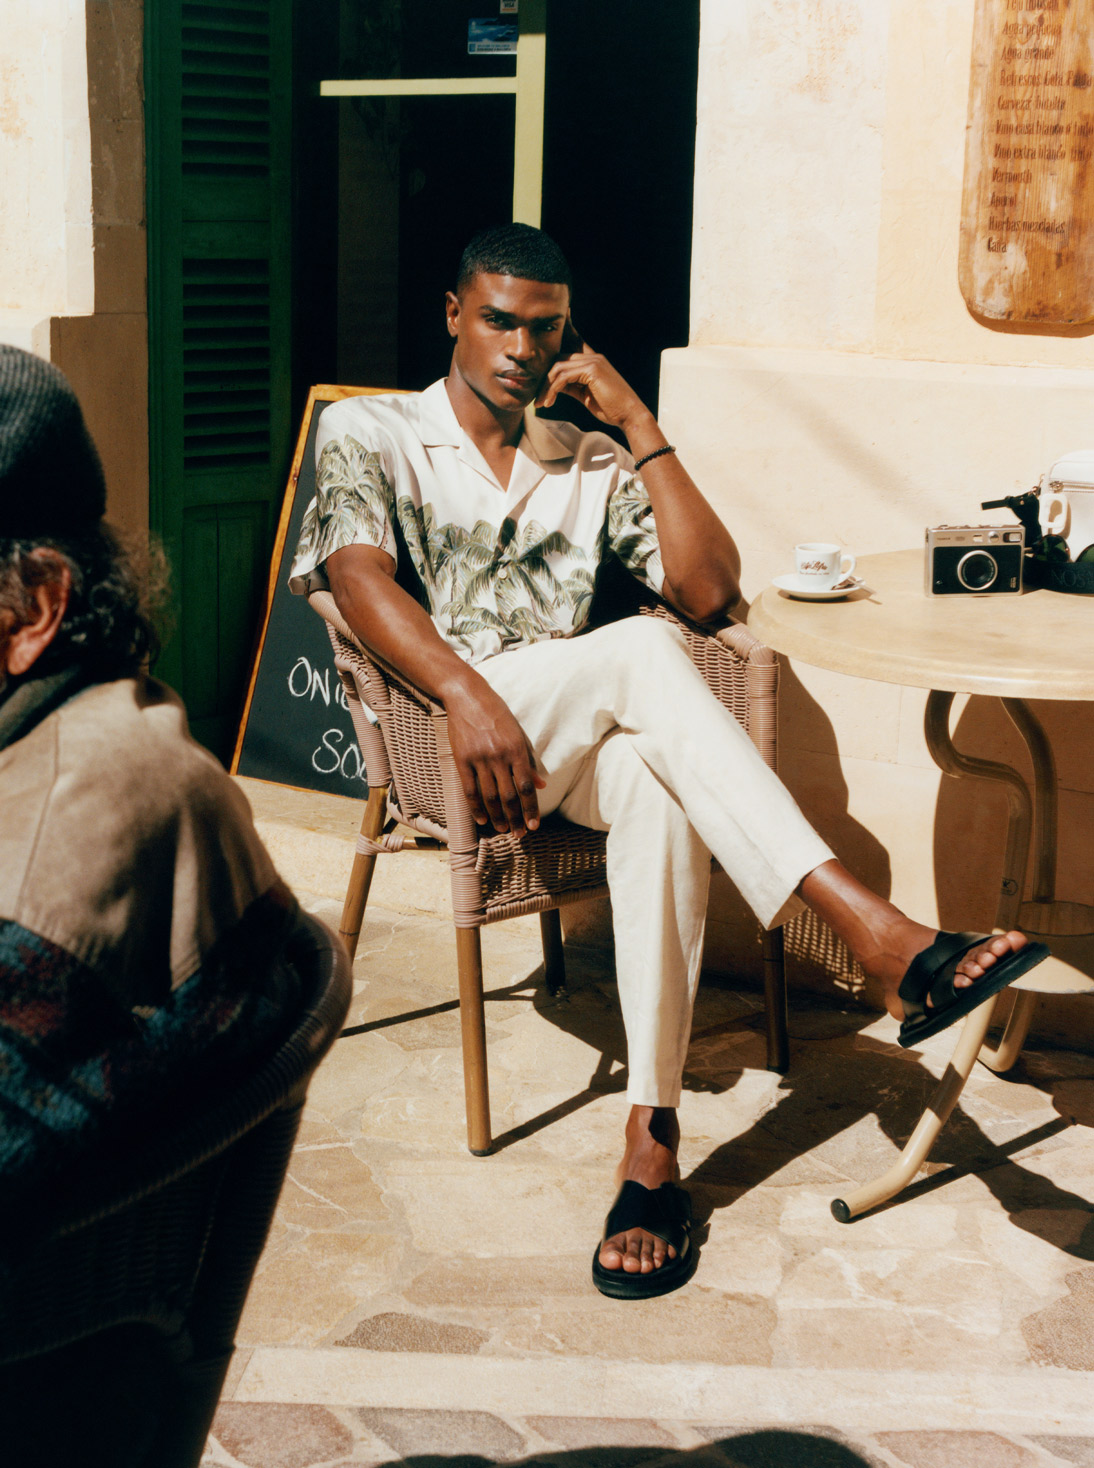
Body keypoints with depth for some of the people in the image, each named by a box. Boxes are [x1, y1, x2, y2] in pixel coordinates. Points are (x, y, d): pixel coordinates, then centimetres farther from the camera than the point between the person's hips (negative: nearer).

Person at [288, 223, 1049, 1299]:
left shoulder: (591, 464, 22)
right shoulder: (368, 432, 12)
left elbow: (710, 591, 6)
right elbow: (355, 576, -9)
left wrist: (638, 425, 3)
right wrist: (470, 695, -28)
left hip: (578, 747, 3)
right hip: (436, 732, -3)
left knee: (658, 780, -36)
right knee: (641, 653, -32)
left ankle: (652, 1145, -37)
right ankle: (877, 937, -42)